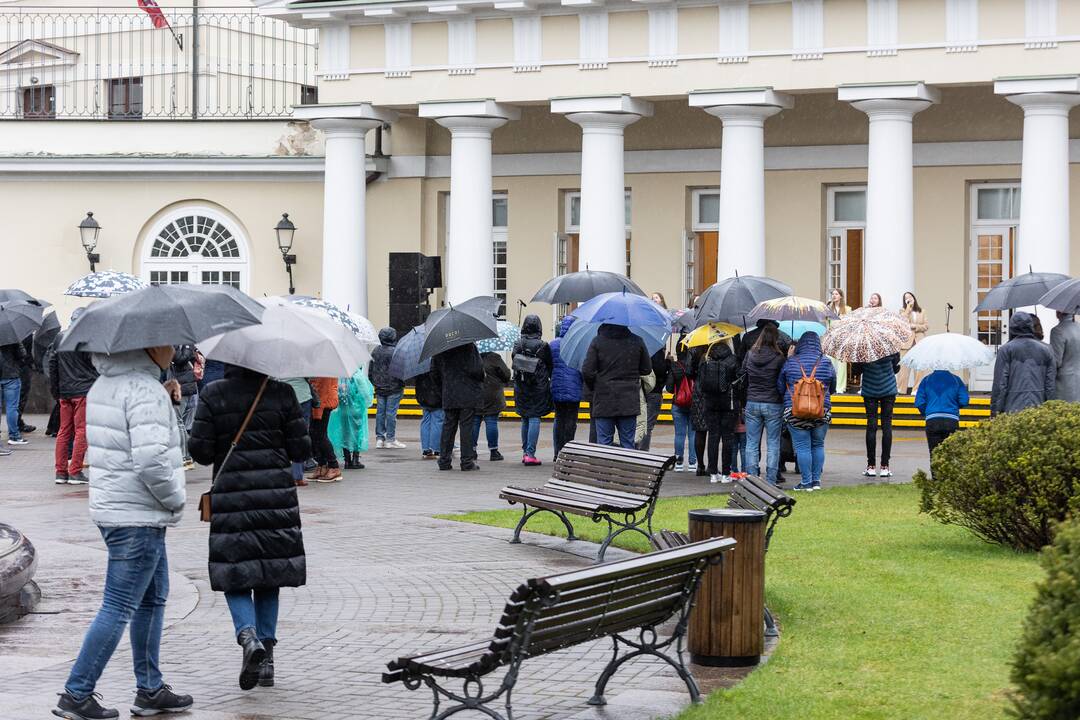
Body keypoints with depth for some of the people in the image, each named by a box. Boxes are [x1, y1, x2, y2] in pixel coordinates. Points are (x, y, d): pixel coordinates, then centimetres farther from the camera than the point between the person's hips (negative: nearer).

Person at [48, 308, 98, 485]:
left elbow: (52, 364, 12)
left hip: (64, 392, 6)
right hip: (84, 390, -6)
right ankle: (75, 472, -4)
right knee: (81, 431, -2)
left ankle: (60, 472, 10)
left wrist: (55, 389, 17)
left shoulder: (59, 338, 9)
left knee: (64, 431, 10)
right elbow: (96, 364, -8)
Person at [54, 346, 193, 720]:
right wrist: (175, 499, -13)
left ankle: (150, 690, 26)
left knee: (153, 599, 19)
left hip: (111, 506, 10)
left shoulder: (104, 385, 11)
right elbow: (151, 459, -28)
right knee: (118, 608, -3)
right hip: (139, 517, -10)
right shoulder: (145, 390, -20)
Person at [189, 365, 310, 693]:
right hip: (276, 494, 2)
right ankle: (266, 656, 12)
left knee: (234, 577, 6)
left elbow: (200, 450, -6)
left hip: (231, 496, -2)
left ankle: (248, 635, -21)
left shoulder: (214, 395, -4)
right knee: (269, 574, 13)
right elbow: (301, 449, 0)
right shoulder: (282, 393, -1)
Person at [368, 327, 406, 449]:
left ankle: (379, 438, 10)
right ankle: (390, 439, 1)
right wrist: (402, 383, -1)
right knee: (391, 413, -2)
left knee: (380, 412, 9)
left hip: (379, 389, 5)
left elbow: (370, 370, 13)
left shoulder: (375, 351, 5)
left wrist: (375, 383, 22)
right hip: (394, 389, -5)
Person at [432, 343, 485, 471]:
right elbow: (476, 369, -17)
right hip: (468, 395, -4)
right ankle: (467, 462, 1)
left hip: (448, 395, 4)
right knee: (466, 426, 0)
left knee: (448, 427, 11)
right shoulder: (469, 346, -13)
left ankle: (444, 461, 10)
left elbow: (434, 373, 8)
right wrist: (481, 378, 4)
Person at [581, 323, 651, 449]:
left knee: (604, 443, 4)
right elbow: (647, 369, 6)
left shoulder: (597, 341, -7)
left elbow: (587, 371, -9)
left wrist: (593, 389, 8)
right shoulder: (637, 341, -2)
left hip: (604, 400, -1)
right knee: (628, 444, 6)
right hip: (629, 401, 1)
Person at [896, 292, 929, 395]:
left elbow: (927, 326, 9)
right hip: (907, 341, -1)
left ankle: (916, 389, -1)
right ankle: (900, 388, -1)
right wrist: (908, 307, -5)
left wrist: (916, 326, -6)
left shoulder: (921, 312, 15)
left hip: (919, 341, 1)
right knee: (904, 365, -5)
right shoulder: (903, 311, 10)